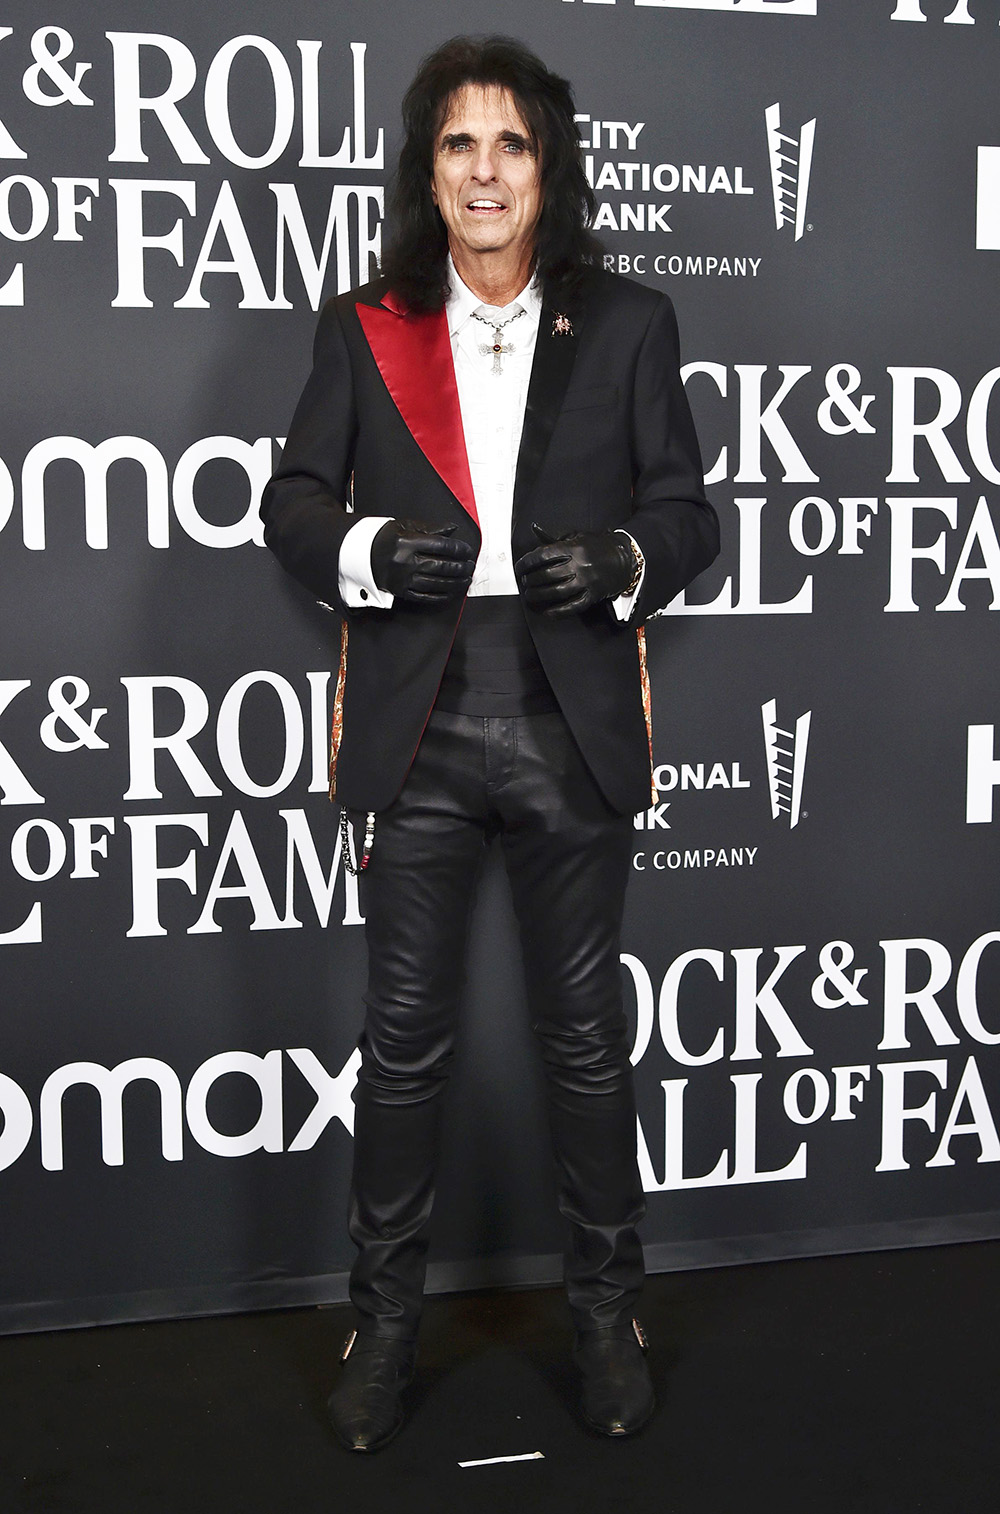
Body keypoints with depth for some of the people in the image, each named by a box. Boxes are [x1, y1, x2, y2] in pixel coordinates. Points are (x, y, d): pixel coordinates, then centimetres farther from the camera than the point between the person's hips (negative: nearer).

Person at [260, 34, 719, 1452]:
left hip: (571, 727, 0)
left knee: (587, 1033, 9)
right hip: (418, 731, 0)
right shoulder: (364, 329, 8)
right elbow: (293, 498, 7)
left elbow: (686, 508, 7)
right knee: (405, 1037, 7)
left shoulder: (627, 324, 7)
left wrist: (620, 560, -15)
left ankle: (607, 1309, 27)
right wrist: (368, 548, -15)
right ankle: (386, 1319, 24)